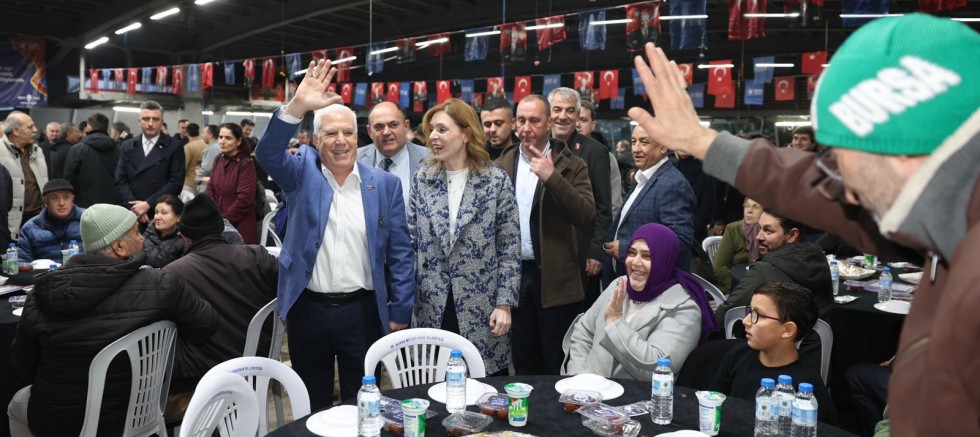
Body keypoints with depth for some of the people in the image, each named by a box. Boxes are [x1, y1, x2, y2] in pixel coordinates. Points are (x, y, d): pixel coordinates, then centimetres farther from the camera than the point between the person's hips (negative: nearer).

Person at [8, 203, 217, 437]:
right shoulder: (160, 285, -22)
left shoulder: (44, 295, -17)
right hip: (135, 414, 1)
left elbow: (24, 368, -4)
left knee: (18, 403, 33)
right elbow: (207, 325, -9)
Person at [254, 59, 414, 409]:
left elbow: (400, 254, 1)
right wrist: (296, 107, -34)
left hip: (362, 311, 0)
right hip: (307, 309, 1)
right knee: (312, 408, 16)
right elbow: (268, 153, -20)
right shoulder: (302, 172, 1)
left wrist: (400, 315, -2)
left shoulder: (385, 183, 0)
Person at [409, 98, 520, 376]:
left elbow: (510, 248, -4)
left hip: (482, 309, -2)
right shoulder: (422, 179, 5)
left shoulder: (496, 180, -4)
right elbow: (410, 242, 7)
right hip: (432, 308, 3)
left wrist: (504, 304, -9)